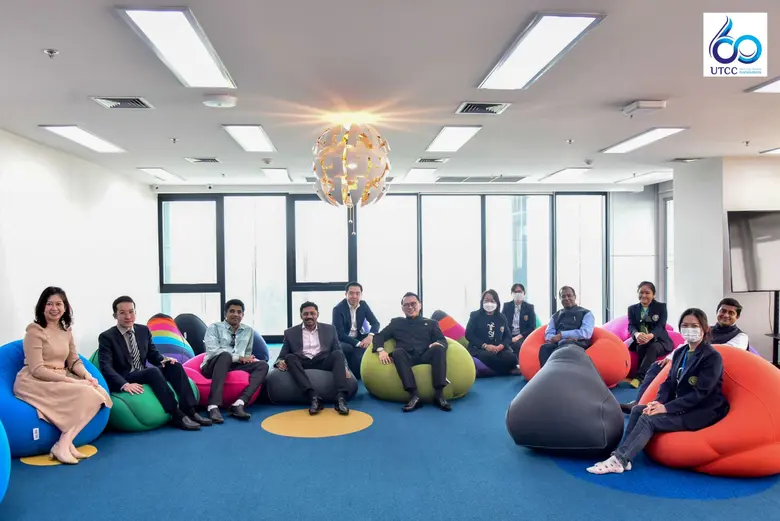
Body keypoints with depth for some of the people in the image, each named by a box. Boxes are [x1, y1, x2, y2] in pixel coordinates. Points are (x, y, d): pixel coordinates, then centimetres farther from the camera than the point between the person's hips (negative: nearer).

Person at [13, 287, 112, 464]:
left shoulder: (66, 331, 13)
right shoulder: (35, 330, -9)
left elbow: (74, 361, 12)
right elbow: (37, 370, -16)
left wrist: (87, 376, -10)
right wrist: (70, 381, -22)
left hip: (60, 380, 7)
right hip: (34, 382, -7)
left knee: (99, 393, -20)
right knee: (84, 393, -29)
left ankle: (64, 444, -19)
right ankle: (63, 446, -20)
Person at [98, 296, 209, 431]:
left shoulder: (144, 330, 9)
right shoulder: (106, 337, -8)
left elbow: (153, 355, 15)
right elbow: (106, 367, -18)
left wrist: (164, 359, -10)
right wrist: (124, 384, -35)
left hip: (145, 374, 6)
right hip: (124, 381, -6)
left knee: (174, 366, -19)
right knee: (153, 371, -34)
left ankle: (189, 410, -27)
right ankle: (177, 415, -34)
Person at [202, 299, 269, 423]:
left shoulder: (248, 331, 17)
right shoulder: (214, 327, 3)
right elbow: (213, 351, -11)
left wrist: (248, 359, -3)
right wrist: (239, 358, -16)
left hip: (236, 366, 4)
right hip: (213, 366, -4)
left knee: (263, 365, -19)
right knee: (225, 355, -37)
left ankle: (239, 404, -37)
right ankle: (213, 406, -45)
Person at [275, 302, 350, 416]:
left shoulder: (330, 329, 16)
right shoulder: (290, 333, 15)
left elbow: (339, 352, 10)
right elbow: (282, 356, 12)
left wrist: (343, 367, -12)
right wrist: (280, 362, -14)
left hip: (323, 363, 0)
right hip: (302, 364, 0)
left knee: (337, 354, -28)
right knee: (289, 357, -30)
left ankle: (341, 398, -41)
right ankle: (314, 397, -43)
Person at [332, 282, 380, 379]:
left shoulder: (363, 305, 0)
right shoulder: (338, 309, -17)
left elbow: (375, 323, 0)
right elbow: (339, 334, -21)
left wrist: (370, 336, -23)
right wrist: (358, 343, -27)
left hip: (358, 338, 6)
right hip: (342, 340, -6)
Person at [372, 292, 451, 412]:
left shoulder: (431, 323, 24)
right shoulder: (396, 322, 25)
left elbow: (443, 341, 10)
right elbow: (379, 336, 14)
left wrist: (438, 344, -16)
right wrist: (381, 350, -9)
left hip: (426, 357, 0)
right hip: (407, 358, 0)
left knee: (438, 348, -30)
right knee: (398, 351, -34)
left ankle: (439, 394, -36)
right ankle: (414, 395, -42)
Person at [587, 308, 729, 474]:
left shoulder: (712, 357, -13)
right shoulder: (680, 353, 12)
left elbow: (700, 393, -20)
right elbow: (669, 382, 10)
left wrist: (666, 408, -23)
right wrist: (658, 402, -12)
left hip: (704, 411, -8)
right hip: (682, 407, 8)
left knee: (649, 419, -24)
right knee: (638, 410, -9)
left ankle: (619, 461, -29)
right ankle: (621, 457, -19)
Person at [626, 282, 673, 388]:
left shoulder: (661, 307, 1)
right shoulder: (632, 309, 7)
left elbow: (660, 326, -14)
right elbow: (631, 326, -7)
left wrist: (650, 336, -38)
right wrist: (637, 334, -36)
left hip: (659, 341, -2)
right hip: (640, 341, 2)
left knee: (653, 348, -36)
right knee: (640, 347, -34)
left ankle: (638, 378, -47)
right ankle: (645, 377, -32)